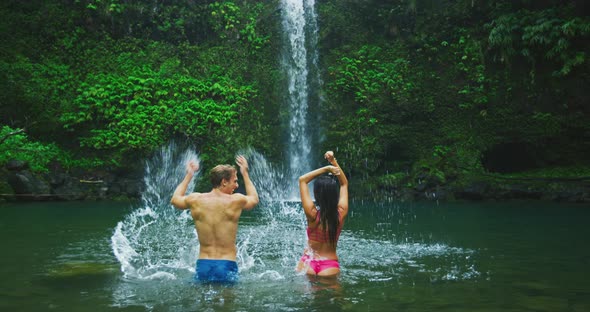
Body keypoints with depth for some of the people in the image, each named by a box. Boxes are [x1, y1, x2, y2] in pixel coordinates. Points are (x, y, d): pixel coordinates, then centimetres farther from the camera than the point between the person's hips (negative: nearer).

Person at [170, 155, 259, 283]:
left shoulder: (195, 200, 0)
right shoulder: (236, 201, -7)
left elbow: (174, 199, 24)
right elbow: (254, 199, 18)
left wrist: (189, 175, 33)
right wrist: (245, 173, 26)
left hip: (203, 265, 3)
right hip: (227, 266, -3)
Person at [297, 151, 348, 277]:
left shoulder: (313, 214, -19)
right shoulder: (341, 213, -11)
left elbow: (302, 180, -11)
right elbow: (344, 184, 6)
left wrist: (327, 168, -14)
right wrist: (333, 161, 0)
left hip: (308, 263, -2)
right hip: (330, 265, 2)